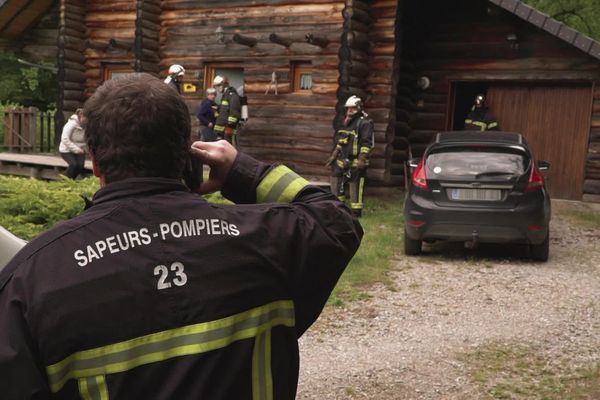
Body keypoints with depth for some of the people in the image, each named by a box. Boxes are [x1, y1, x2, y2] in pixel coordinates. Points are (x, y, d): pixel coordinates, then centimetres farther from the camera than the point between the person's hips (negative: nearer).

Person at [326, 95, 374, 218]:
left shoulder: (365, 123, -10)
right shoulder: (346, 122, 18)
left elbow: (367, 143, -17)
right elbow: (339, 141, 24)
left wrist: (362, 159, -23)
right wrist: (334, 156, 22)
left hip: (356, 162, -9)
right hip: (343, 160, 9)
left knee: (355, 187, -6)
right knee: (336, 181, 15)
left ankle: (356, 211, 0)